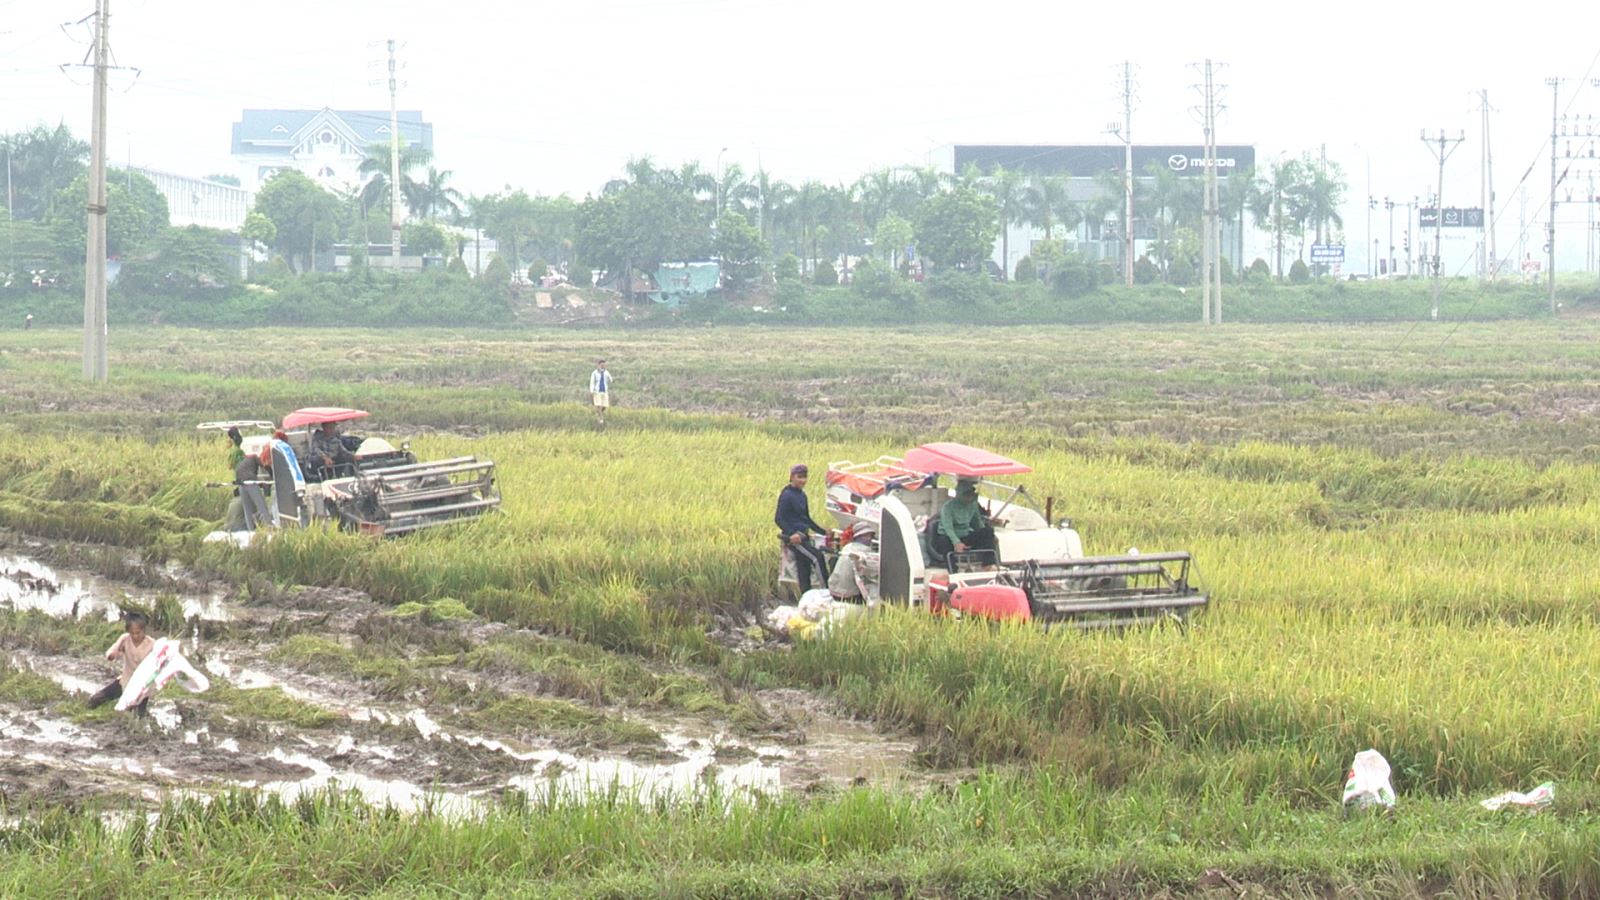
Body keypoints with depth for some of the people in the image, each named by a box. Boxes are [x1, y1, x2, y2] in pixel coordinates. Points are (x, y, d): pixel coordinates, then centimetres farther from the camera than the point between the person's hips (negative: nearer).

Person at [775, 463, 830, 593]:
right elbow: (778, 519, -15)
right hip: (793, 538, -9)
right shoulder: (786, 495, -9)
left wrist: (822, 531, 22)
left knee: (804, 571, 5)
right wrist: (791, 534, -27)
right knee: (817, 557, -22)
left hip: (803, 537, 9)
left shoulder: (802, 495, 16)